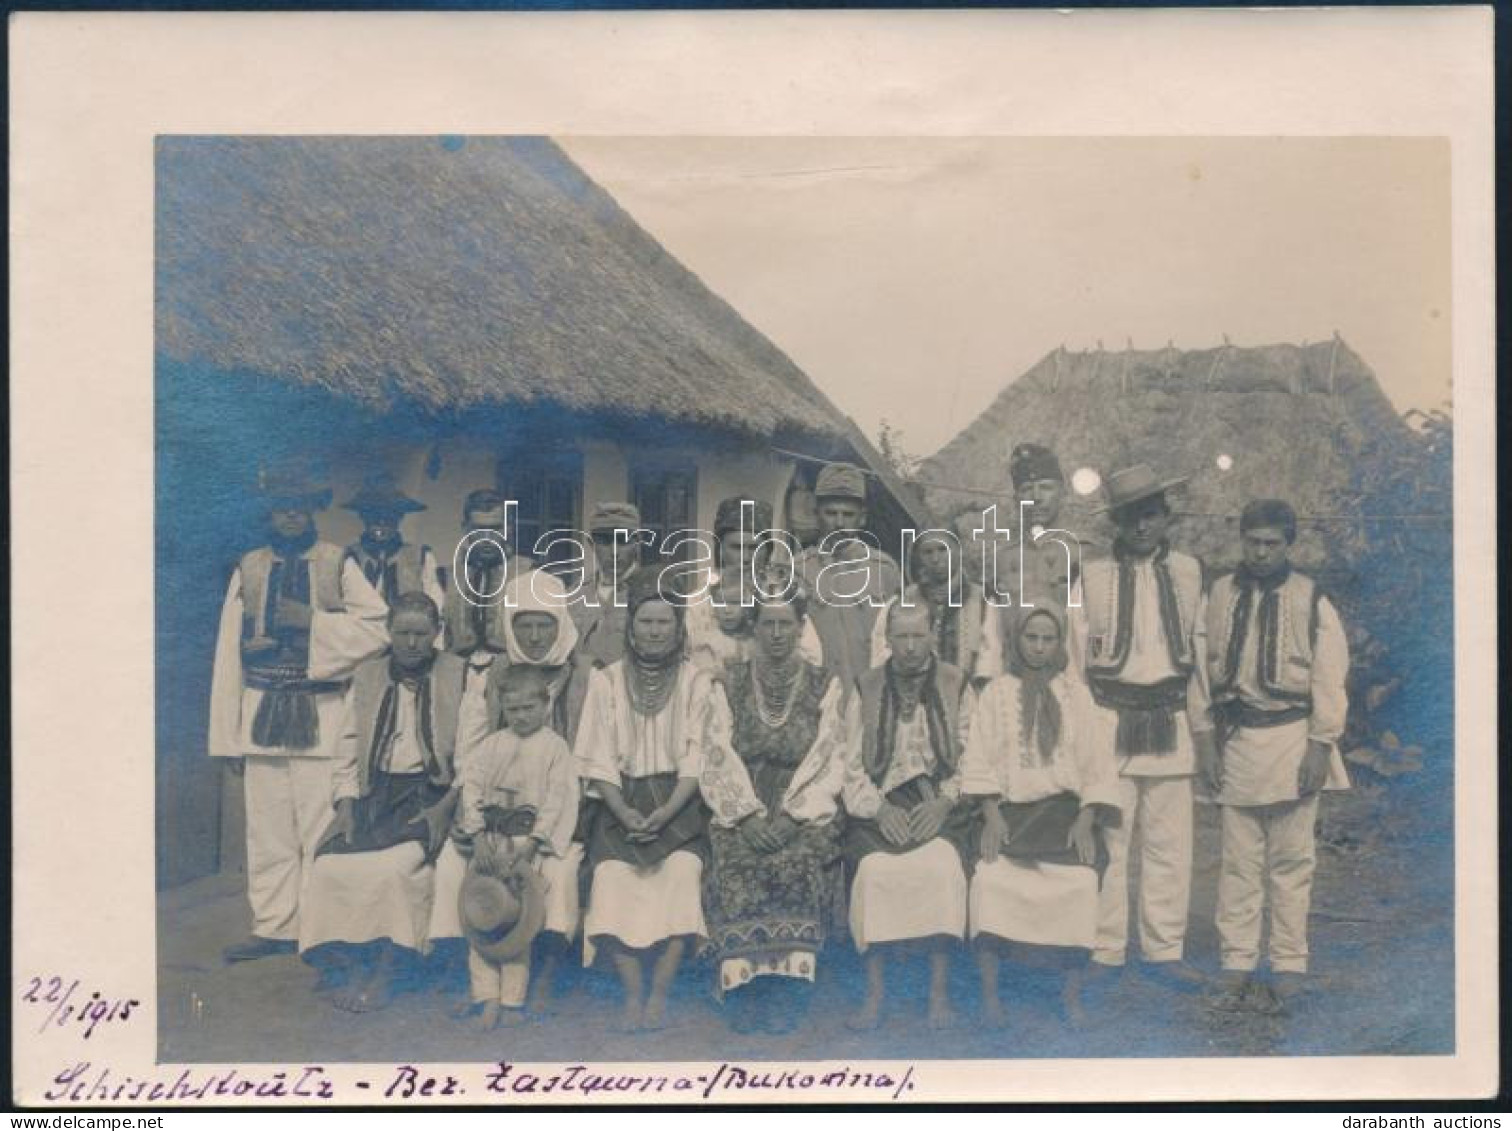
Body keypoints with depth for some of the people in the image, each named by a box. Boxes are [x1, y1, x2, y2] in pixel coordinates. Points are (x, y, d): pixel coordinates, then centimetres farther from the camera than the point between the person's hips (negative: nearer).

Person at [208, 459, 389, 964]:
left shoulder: (339, 564, 6)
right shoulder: (248, 569, 12)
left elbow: (378, 626, -7)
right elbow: (229, 653, 9)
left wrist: (311, 621, -15)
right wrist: (228, 733, 4)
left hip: (320, 714, -2)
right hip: (261, 712, 3)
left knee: (320, 824, -3)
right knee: (267, 828, 7)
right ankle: (273, 927, 17)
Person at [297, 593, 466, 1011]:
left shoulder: (461, 677, 4)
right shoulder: (366, 677, 16)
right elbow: (348, 751, 14)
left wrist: (445, 806, -12)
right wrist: (346, 801, -1)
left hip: (430, 793, -4)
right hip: (374, 793, 4)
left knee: (393, 866, -29)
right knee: (331, 864, -21)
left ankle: (380, 973, -15)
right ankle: (342, 968, -9)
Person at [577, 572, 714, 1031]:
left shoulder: (697, 683, 5)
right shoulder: (606, 682, 7)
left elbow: (697, 761, 0)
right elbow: (599, 762, 3)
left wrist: (664, 814, -14)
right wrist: (625, 813, -12)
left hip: (678, 805, -1)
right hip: (621, 804, 1)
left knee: (682, 871, -25)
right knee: (612, 875, -23)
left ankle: (659, 994, -14)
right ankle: (633, 993, -12)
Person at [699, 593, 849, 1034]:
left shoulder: (825, 687, 7)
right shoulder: (730, 685, 9)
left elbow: (829, 766, 1)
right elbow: (717, 764, 3)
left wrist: (789, 816, -12)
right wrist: (748, 816, -11)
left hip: (805, 816, -1)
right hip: (740, 815, 1)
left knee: (798, 866, -30)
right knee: (736, 869, -28)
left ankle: (785, 1001, -21)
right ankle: (744, 1000, -20)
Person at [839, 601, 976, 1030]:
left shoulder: (956, 685, 7)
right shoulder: (866, 689, 9)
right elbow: (852, 765, 5)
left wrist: (944, 802, -13)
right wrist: (880, 809, -10)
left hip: (940, 801, 0)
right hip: (879, 803, 1)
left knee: (942, 865, -29)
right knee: (873, 868, -27)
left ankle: (939, 991, -15)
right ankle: (875, 992, -14)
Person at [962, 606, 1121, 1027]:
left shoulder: (1076, 693, 10)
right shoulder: (996, 693, 9)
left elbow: (1095, 760, 7)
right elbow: (981, 760, 4)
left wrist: (1086, 819, -5)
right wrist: (991, 815, -8)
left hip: (1064, 806, 0)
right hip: (1011, 808, 0)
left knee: (1079, 883, -25)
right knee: (989, 880, -25)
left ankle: (1072, 996, -7)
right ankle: (989, 994, -12)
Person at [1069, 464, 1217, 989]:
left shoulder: (1188, 572, 10)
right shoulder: (1092, 576, 1)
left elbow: (1198, 649, 15)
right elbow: (1075, 657, 3)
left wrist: (1202, 724, 15)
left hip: (1171, 725, 3)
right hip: (1110, 723, -2)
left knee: (1169, 845, 6)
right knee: (1106, 842, 0)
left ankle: (1164, 950, 18)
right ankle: (1104, 952, 11)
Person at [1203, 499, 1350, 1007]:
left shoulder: (1311, 600, -1)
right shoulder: (1221, 594, 6)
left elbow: (1330, 677, -2)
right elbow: (1208, 666, 7)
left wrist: (1321, 745, -8)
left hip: (1292, 738, -2)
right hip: (1236, 737, 2)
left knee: (1291, 859, 5)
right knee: (1239, 859, 5)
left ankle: (1289, 964, 17)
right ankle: (1236, 963, 12)